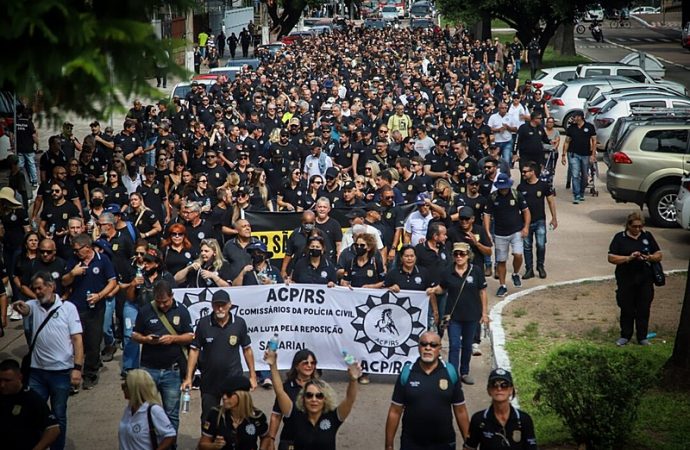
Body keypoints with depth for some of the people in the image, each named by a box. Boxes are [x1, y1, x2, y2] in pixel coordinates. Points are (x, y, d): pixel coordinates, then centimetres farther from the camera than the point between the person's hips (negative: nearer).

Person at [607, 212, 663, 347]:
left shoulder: (647, 236, 6)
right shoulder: (620, 238, -1)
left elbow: (659, 255, 8)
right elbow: (611, 258, -7)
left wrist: (650, 257, -14)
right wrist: (628, 258, -20)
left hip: (645, 280, 2)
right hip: (626, 280, -2)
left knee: (644, 309, 6)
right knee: (627, 309, 6)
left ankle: (642, 337, 17)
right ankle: (625, 336, 20)